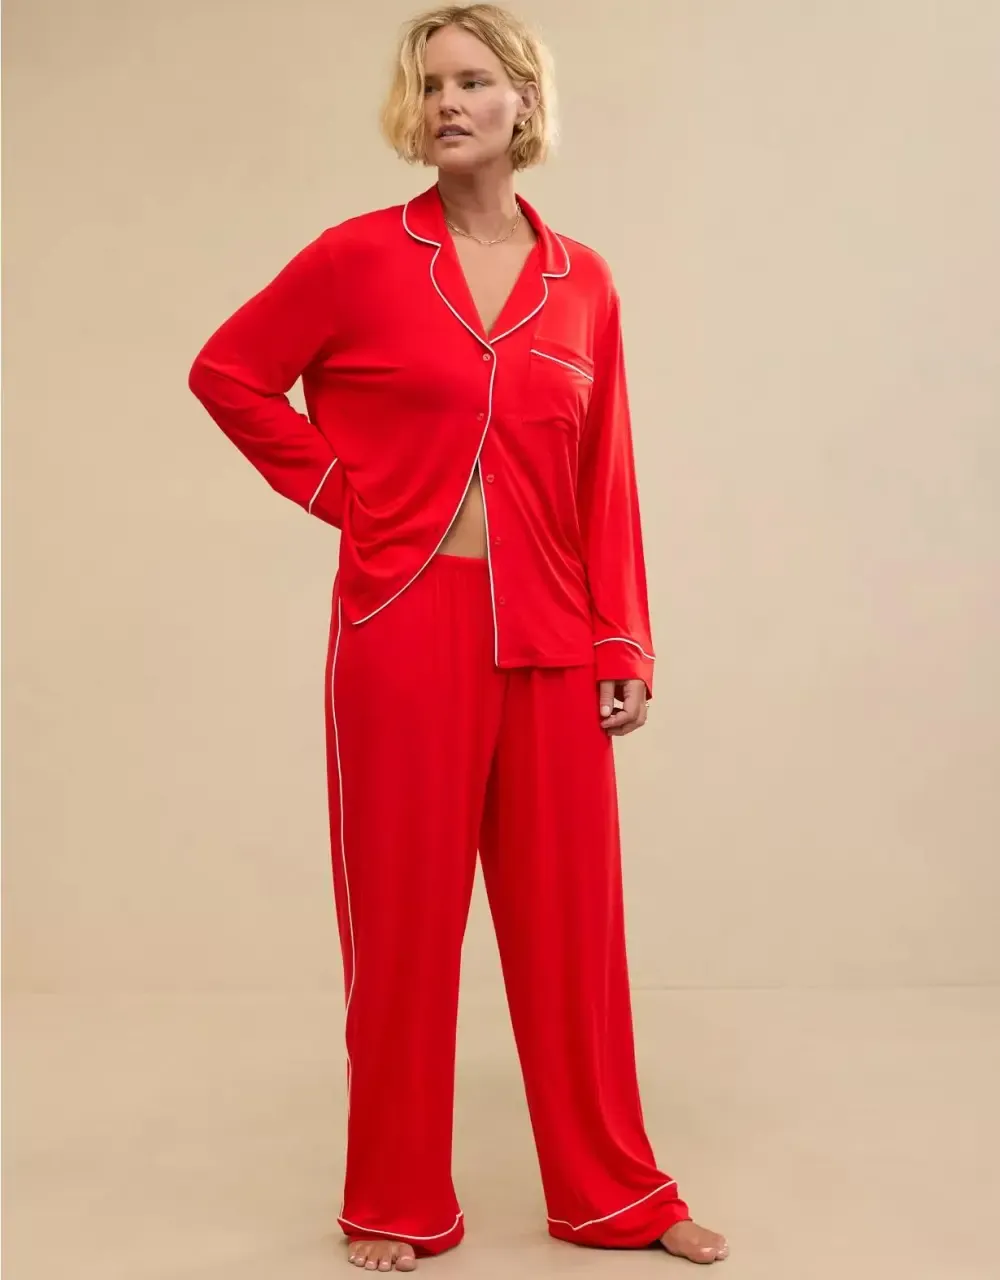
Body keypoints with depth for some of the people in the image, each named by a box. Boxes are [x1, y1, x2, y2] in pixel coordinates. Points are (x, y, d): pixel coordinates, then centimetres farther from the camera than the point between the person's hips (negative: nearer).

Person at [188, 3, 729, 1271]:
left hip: (549, 642, 3)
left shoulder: (582, 283, 7)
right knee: (403, 921, 7)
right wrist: (336, 490, -2)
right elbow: (226, 373, 6)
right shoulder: (361, 256, -1)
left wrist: (626, 648, 2)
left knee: (570, 913, 10)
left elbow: (607, 482, 6)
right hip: (404, 630, -2)